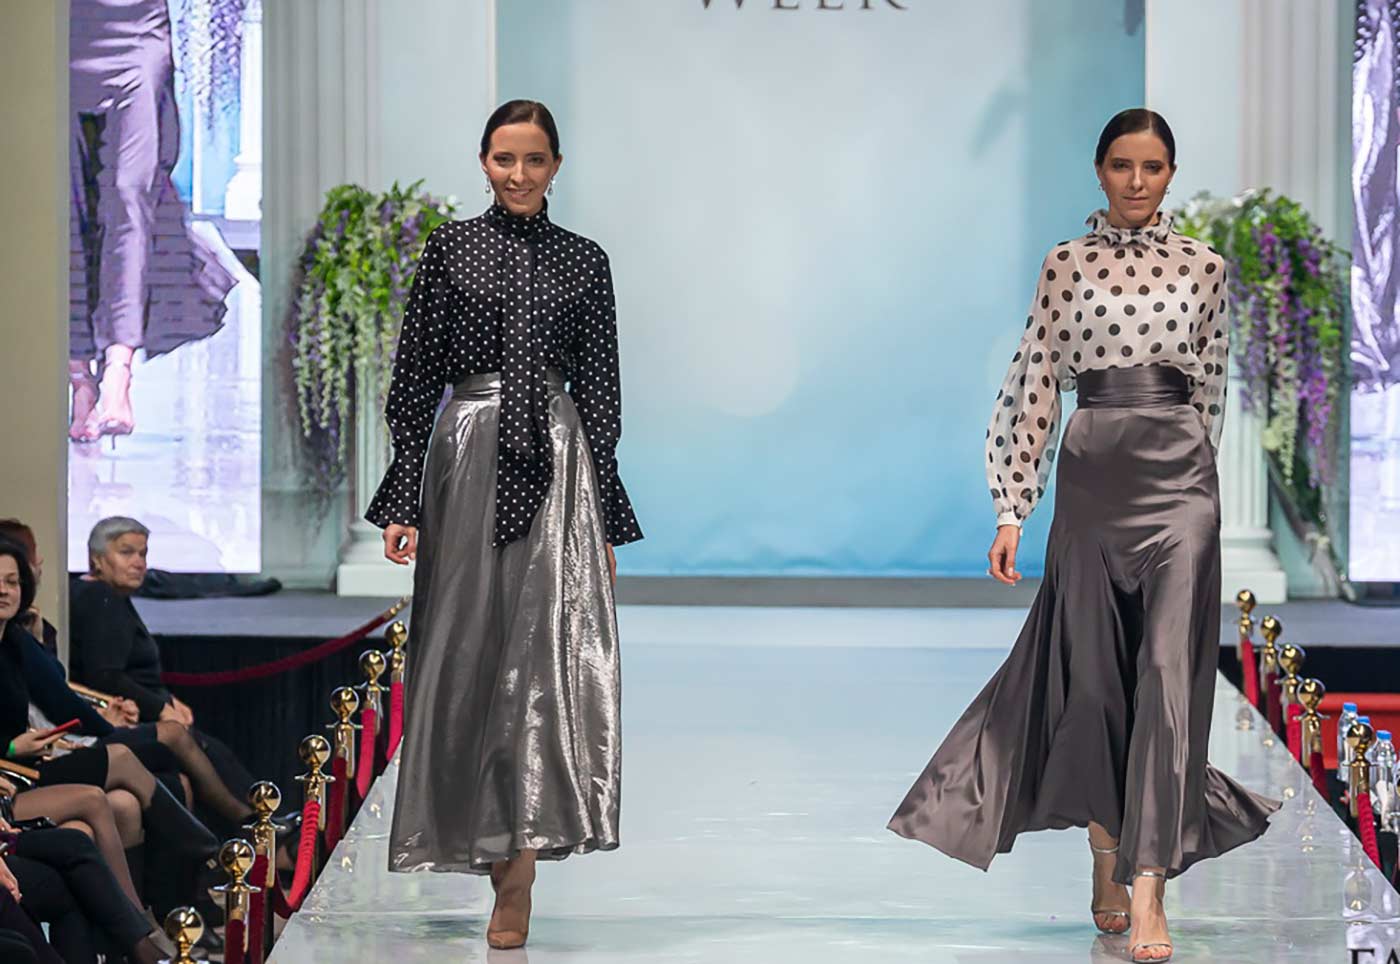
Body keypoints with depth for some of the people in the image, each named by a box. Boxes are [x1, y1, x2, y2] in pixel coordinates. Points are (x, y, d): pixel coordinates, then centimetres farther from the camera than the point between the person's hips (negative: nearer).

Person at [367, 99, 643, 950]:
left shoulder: (583, 262, 9)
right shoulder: (451, 249, 7)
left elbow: (599, 392, 10)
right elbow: (415, 377, 5)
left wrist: (605, 522, 5)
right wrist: (403, 501, -2)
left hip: (554, 466, 0)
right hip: (468, 461, 0)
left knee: (553, 651, -11)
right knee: (471, 654, 2)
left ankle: (518, 862, -11)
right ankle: (503, 853, 13)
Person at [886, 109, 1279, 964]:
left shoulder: (1204, 266, 8)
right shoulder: (1067, 265, 5)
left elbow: (1210, 385, 15)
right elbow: (1036, 385, 3)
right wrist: (1012, 509, -1)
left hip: (1177, 478, 0)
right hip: (1090, 476, 0)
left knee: (1169, 671, -10)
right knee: (1093, 670, 6)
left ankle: (1147, 889, -15)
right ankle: (1108, 851, 26)